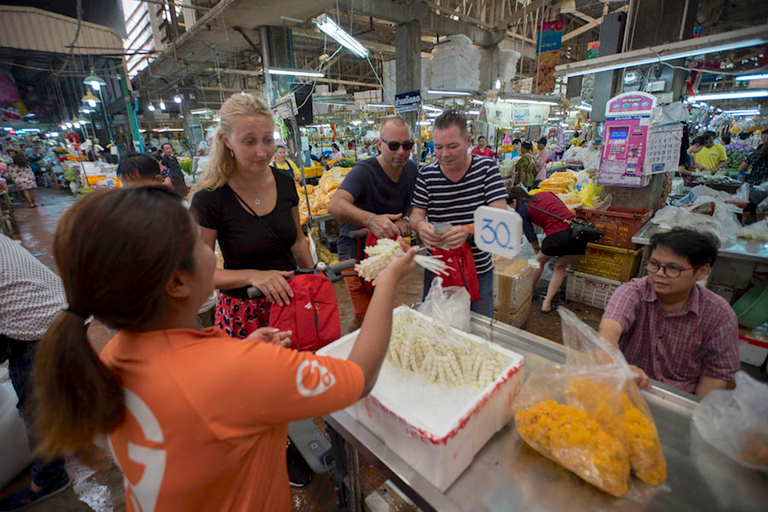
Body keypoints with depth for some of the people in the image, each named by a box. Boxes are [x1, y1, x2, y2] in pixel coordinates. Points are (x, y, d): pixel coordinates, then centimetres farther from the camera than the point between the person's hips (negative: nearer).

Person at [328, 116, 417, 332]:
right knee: (366, 316, -6)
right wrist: (371, 219, -59)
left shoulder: (411, 169, -3)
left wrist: (404, 219, -13)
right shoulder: (364, 171, -25)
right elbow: (335, 205, -41)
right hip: (356, 251, -6)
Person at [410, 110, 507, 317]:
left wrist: (469, 231, -34)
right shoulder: (426, 174, -3)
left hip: (479, 271, 0)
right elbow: (416, 214, -3)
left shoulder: (487, 168, -6)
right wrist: (420, 225, -29)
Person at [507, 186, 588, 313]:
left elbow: (530, 236, 10)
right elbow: (565, 209, 23)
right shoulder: (545, 194, 21)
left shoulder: (523, 211, 6)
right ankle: (547, 303, 24)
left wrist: (537, 249, 31)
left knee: (540, 261, 23)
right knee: (560, 266, 23)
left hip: (557, 236, -5)